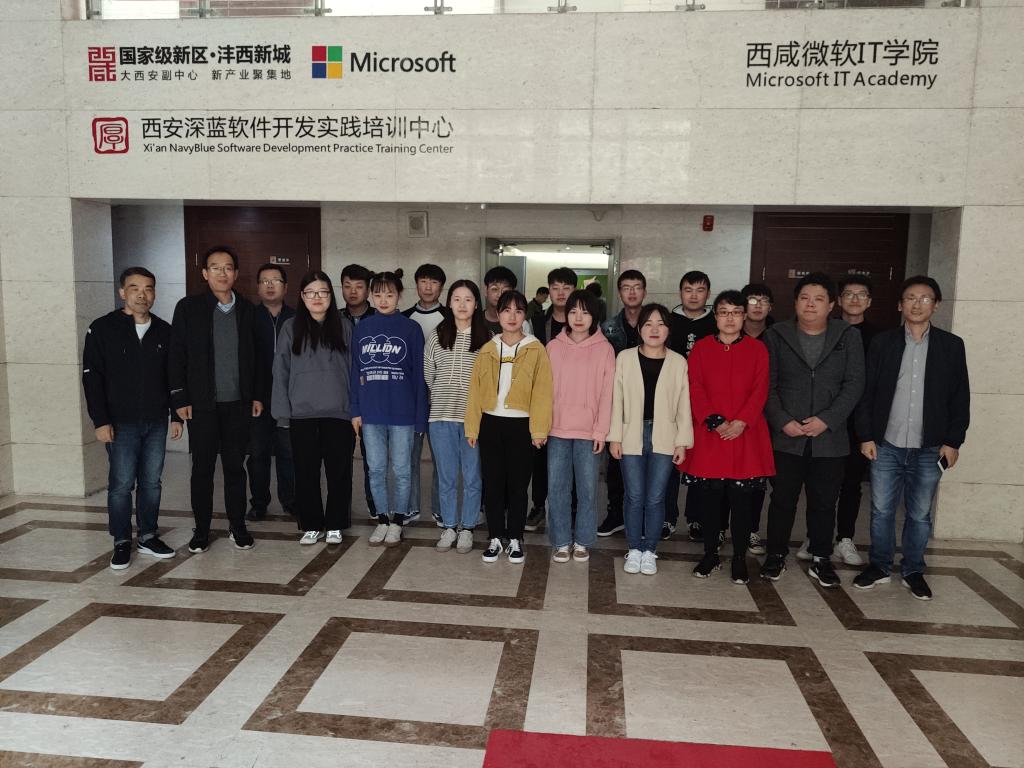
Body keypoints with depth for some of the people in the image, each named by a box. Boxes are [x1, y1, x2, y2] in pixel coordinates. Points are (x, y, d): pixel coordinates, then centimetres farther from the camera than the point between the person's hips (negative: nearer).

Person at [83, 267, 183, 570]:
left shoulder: (163, 331, 7)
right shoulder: (103, 329, -4)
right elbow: (92, 378, -6)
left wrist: (176, 416, 8)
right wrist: (101, 421, -11)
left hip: (157, 422, 3)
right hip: (121, 423, -3)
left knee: (151, 482, 10)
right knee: (121, 484, 0)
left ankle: (148, 536, 22)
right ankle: (122, 542, 13)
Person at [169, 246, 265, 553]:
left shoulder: (247, 310, 7)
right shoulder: (188, 308, 1)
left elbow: (257, 356, 10)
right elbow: (176, 357, -1)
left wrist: (258, 395, 4)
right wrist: (180, 399, -6)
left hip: (239, 404, 2)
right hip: (202, 404, -1)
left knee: (235, 467, 8)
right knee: (202, 468, 5)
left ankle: (238, 526, 20)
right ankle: (201, 530, 17)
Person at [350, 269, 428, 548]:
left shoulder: (411, 329, -2)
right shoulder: (363, 328, 6)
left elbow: (419, 375, -3)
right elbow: (355, 371, 9)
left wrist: (420, 415, -6)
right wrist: (355, 410, 3)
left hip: (402, 412, -3)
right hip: (371, 412, 3)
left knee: (401, 470, 8)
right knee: (376, 470, 11)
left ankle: (397, 522, 22)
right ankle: (382, 520, 25)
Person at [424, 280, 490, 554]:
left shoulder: (486, 338, -1)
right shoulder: (436, 336, 4)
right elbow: (428, 375, 12)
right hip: (442, 417, 2)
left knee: (472, 477, 7)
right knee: (446, 476, 10)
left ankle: (467, 529, 21)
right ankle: (449, 527, 23)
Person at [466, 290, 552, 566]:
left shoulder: (536, 350, -3)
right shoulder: (487, 350, 5)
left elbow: (542, 391, -7)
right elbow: (476, 390, 5)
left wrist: (539, 429, -13)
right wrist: (472, 427, 1)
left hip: (521, 426, -2)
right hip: (491, 424, 2)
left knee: (517, 484, 7)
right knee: (493, 483, 9)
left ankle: (514, 539, 21)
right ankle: (496, 538, 22)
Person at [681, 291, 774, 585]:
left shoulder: (757, 349, 5)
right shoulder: (701, 348, 5)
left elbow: (760, 390, -2)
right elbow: (694, 389, -2)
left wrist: (742, 422, -16)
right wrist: (715, 421, -15)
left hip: (746, 435, 0)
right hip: (708, 434, 0)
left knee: (742, 499, 3)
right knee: (710, 497, 7)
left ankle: (739, 559, 17)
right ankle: (710, 555, 21)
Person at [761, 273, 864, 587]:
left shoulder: (848, 337, 4)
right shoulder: (776, 335, 3)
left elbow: (854, 384, -2)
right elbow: (768, 385, 1)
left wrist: (826, 420, -12)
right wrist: (783, 421, -11)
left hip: (829, 437, 1)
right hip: (786, 435, 0)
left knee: (824, 501, 9)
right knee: (782, 498, 6)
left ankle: (821, 559, 24)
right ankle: (776, 555, 20)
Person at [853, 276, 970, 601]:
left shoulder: (951, 345, 2)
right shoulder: (882, 342, 1)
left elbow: (960, 398, 4)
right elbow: (867, 392, 1)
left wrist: (953, 441, -1)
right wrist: (866, 436, -3)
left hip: (929, 449, 0)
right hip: (886, 445, 0)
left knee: (920, 515, 10)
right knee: (881, 510, 8)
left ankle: (913, 571, 26)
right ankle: (879, 566, 23)